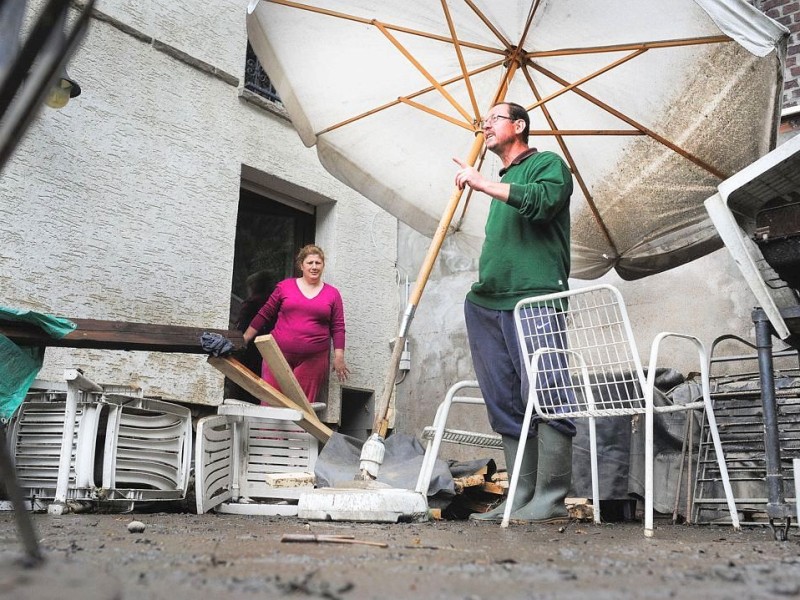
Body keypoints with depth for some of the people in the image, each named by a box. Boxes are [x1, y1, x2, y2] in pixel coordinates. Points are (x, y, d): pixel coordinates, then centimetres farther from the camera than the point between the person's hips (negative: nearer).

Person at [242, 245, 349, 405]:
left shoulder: (332, 294, 7)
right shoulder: (285, 286, 7)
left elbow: (338, 327, 7)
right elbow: (265, 314, 12)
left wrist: (339, 357, 0)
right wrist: (244, 339, 12)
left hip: (314, 360, 0)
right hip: (279, 354, 1)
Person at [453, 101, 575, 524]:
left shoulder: (548, 164, 8)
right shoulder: (501, 183, 30)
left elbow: (541, 201, -15)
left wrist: (482, 183, -11)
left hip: (535, 298, -8)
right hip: (488, 304, 8)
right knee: (506, 405, 3)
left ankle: (549, 501, -10)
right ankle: (522, 497, 6)